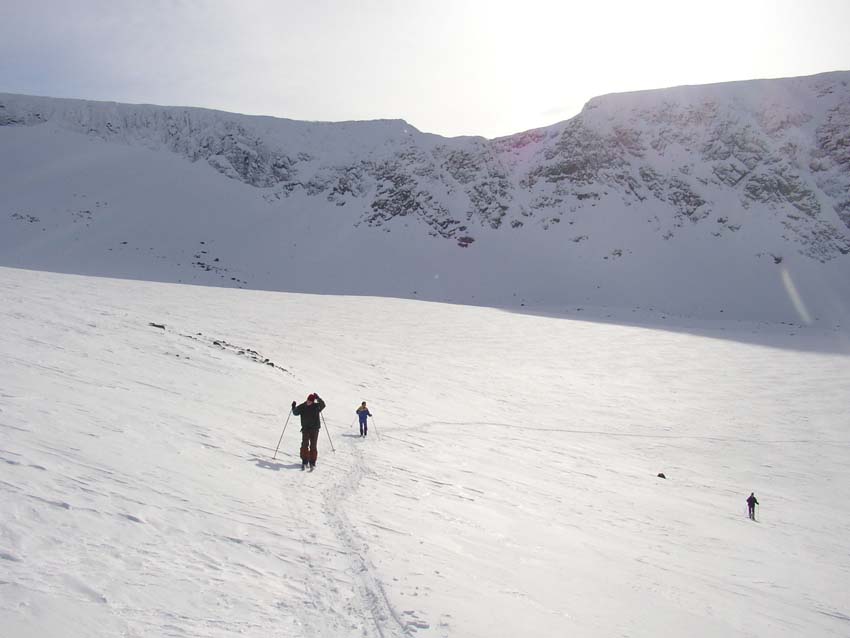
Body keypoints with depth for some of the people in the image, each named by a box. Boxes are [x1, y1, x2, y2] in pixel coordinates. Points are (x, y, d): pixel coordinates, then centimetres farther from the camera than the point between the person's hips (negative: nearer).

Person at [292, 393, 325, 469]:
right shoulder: (302, 407, 3)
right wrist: (294, 407, -3)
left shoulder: (316, 406, -2)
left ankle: (312, 462, 8)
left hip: (314, 429, -1)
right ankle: (304, 461, 2)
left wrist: (318, 398, -28)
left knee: (313, 446, 0)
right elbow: (295, 413, 11)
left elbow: (322, 405, -19)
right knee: (305, 445, -6)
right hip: (305, 428, 1)